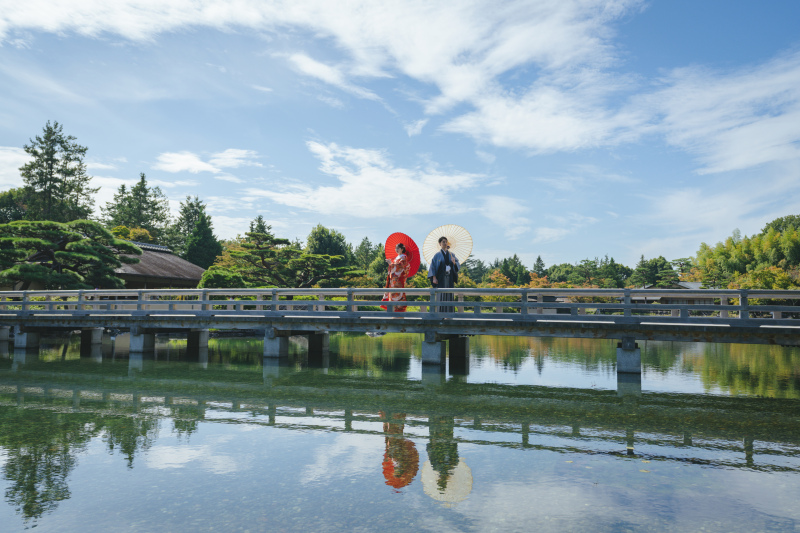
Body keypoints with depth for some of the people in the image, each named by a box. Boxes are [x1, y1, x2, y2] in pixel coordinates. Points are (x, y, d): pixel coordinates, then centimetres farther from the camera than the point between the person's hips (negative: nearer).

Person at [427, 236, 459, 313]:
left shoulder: (452, 254, 13)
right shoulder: (437, 255, 4)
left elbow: (458, 265, 7)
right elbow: (433, 266, -1)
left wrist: (454, 263, -15)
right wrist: (434, 278, -11)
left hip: (450, 279, 3)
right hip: (441, 278, -3)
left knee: (449, 295, 1)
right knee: (441, 295, -6)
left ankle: (449, 313, 4)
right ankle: (440, 314, -4)